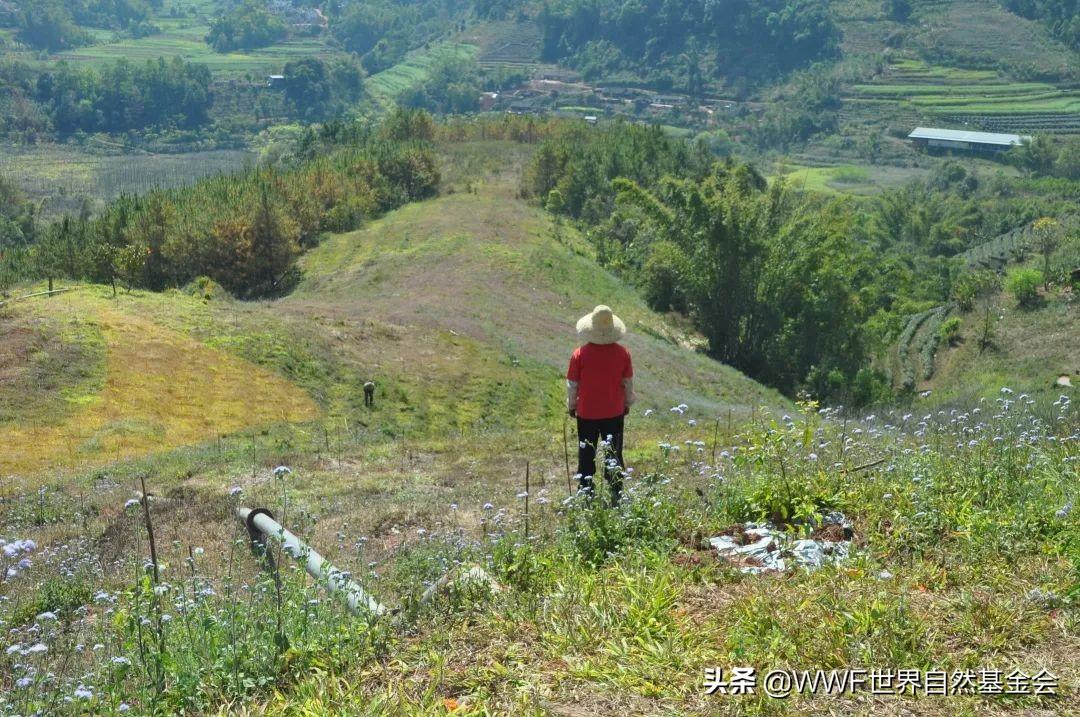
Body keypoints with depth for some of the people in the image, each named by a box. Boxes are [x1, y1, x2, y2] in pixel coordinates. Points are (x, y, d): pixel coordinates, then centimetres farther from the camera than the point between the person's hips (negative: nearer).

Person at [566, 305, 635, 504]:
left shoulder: (580, 354, -14)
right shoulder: (622, 353, -9)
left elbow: (572, 385, -6)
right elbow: (628, 382, 1)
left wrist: (571, 406, 10)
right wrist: (627, 403, 17)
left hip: (587, 413, -1)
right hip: (615, 412, 1)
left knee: (586, 456, 12)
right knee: (614, 456, 13)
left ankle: (585, 494, 17)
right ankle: (616, 494, 17)